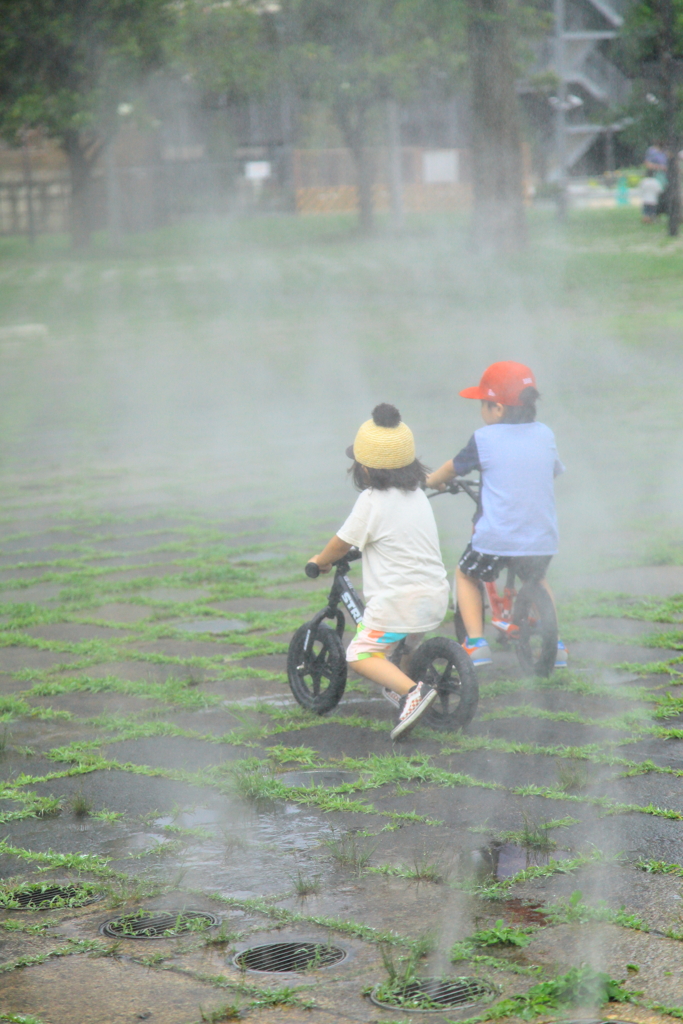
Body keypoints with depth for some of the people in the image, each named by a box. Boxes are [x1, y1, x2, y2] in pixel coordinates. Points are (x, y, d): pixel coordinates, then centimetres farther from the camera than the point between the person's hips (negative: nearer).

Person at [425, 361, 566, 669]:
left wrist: (431, 480, 33)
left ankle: (476, 643, 7)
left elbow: (453, 468, 11)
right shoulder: (545, 435, 7)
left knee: (466, 575, 21)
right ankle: (555, 645, 26)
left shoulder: (484, 439, -4)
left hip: (495, 539, -4)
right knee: (537, 579, 32)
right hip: (541, 539, 4)